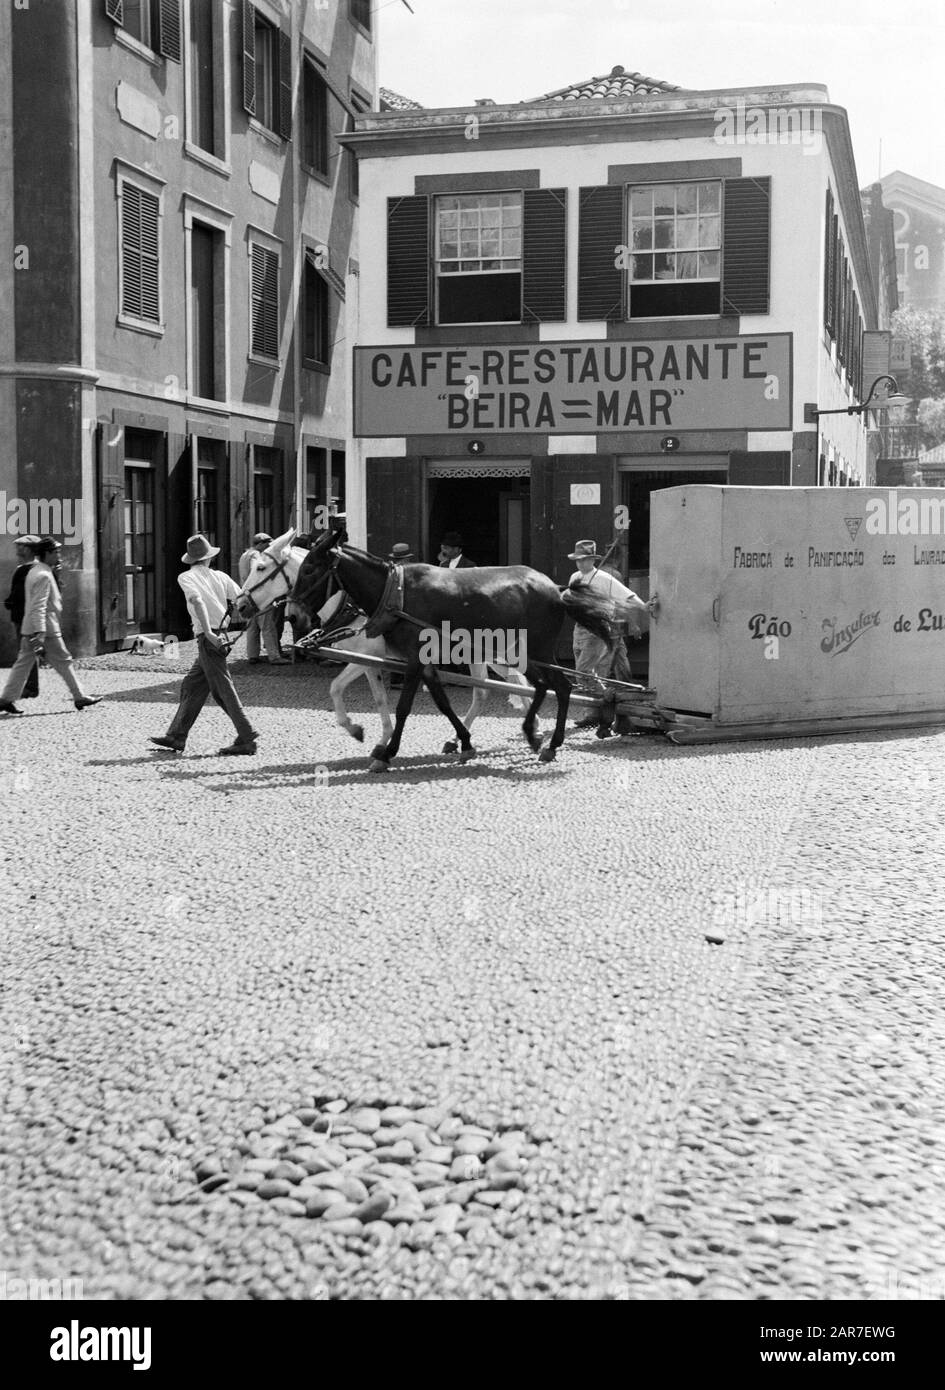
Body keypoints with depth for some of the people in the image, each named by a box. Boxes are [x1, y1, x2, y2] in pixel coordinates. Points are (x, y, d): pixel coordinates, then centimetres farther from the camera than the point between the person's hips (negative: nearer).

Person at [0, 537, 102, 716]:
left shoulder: (34, 572, 15)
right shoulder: (43, 576, -16)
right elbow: (39, 607, -24)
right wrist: (40, 635, -28)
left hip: (28, 629, 9)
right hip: (46, 629, -9)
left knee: (23, 663, 8)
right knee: (65, 662, 1)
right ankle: (80, 697, 8)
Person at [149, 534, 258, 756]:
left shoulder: (187, 577, -2)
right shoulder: (220, 576, 12)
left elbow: (198, 601, -20)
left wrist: (208, 632, -25)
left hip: (209, 638, -7)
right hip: (221, 636, 7)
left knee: (223, 689, -4)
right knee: (191, 686, 14)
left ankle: (246, 739, -5)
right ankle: (176, 736, 17)